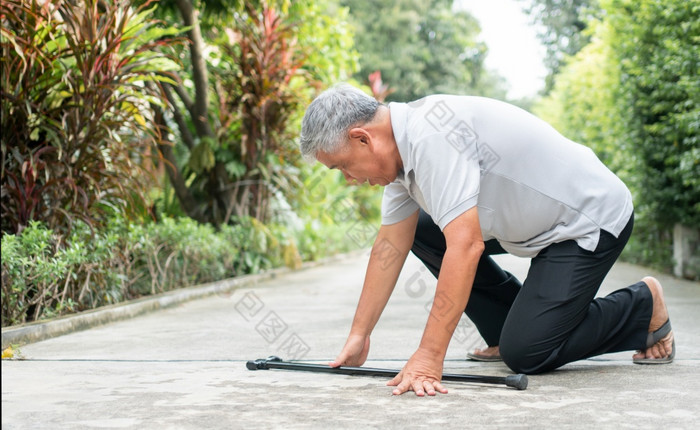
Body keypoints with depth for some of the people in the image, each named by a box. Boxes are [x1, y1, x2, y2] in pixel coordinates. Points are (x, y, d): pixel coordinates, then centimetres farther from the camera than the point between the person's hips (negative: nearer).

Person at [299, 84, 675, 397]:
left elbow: (466, 246, -36)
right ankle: (510, 327, 14)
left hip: (591, 219, -9)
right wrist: (358, 337, 8)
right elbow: (390, 247, 6)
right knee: (421, 231, 7)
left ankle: (643, 306, 8)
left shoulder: (430, 136, -30)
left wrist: (428, 357, -35)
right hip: (540, 218, 9)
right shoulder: (402, 144, 0)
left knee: (524, 353, -14)